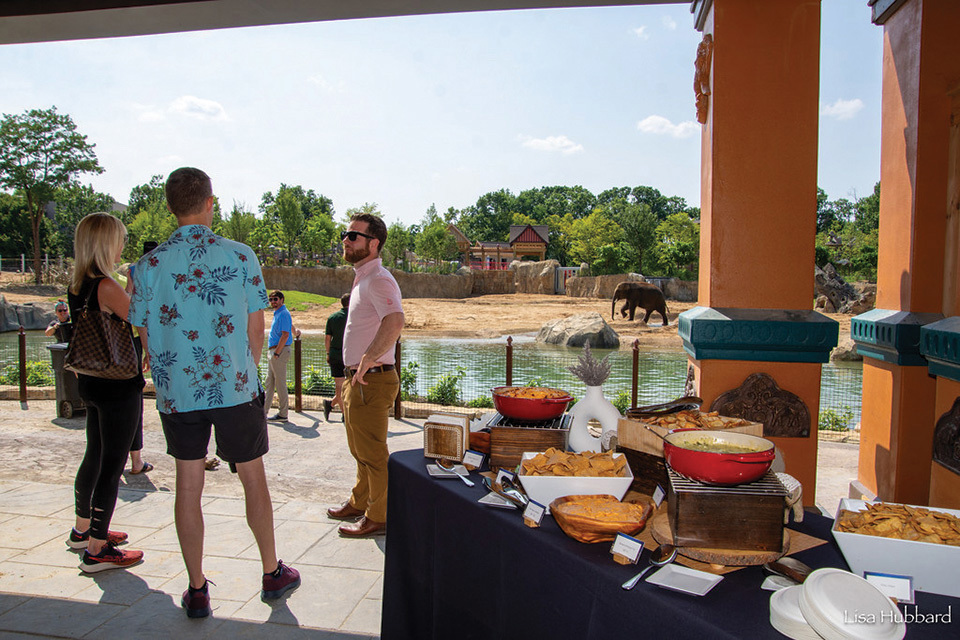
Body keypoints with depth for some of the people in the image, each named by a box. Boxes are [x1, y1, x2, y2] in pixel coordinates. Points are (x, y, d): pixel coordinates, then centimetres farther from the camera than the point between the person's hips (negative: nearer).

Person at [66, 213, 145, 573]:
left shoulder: (76, 285, 7)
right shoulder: (107, 286, -20)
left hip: (91, 382, 9)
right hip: (118, 385, -9)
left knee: (95, 457, 23)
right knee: (112, 465, 0)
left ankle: (83, 530, 39)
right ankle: (97, 551, 8)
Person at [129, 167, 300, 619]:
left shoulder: (149, 266, -2)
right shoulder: (241, 257, -7)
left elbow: (147, 341, 2)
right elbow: (256, 332, -3)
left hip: (177, 394, 2)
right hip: (235, 388, -1)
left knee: (188, 486, 11)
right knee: (253, 479, 12)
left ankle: (197, 590, 21)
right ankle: (272, 573, 26)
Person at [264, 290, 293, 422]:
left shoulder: (283, 314, -13)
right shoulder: (277, 313, 17)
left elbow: (285, 335, -21)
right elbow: (291, 327, 31)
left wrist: (276, 353, -22)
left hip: (280, 351, -10)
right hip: (273, 351, 10)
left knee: (280, 383, -5)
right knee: (269, 382, 13)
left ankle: (282, 414, 1)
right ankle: (264, 410, 19)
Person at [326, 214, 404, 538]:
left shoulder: (378, 280, -18)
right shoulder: (363, 279, 15)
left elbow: (394, 322, -38)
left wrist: (367, 361, -37)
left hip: (371, 381, -10)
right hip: (356, 379, 10)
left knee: (373, 453, 1)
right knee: (360, 450, 23)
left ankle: (378, 518, 15)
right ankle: (360, 502, 39)